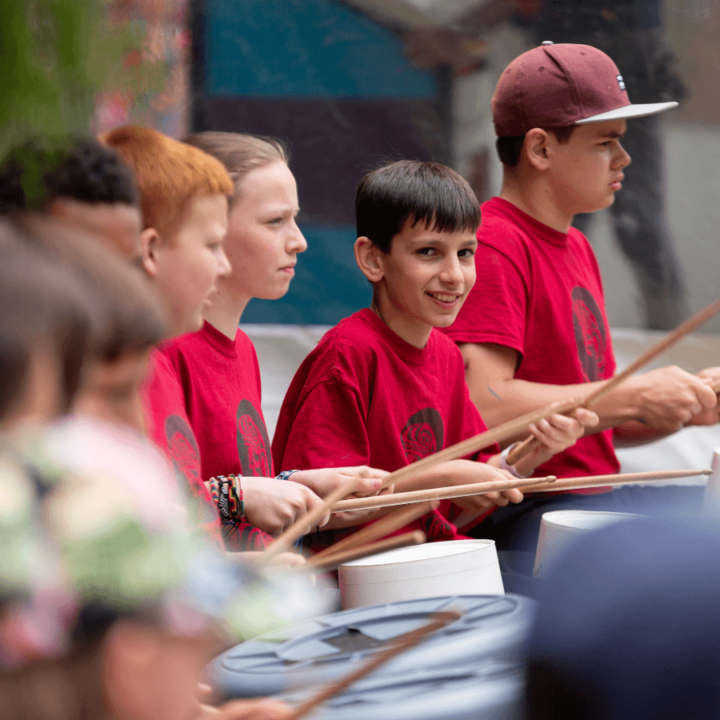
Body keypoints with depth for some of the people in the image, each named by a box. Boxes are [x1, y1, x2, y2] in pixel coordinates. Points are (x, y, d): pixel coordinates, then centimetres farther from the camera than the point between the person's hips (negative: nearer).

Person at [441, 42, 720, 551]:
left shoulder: (577, 248, 19)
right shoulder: (492, 246, -10)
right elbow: (482, 407, -21)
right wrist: (633, 398, -14)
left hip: (592, 502, 9)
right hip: (520, 521, -9)